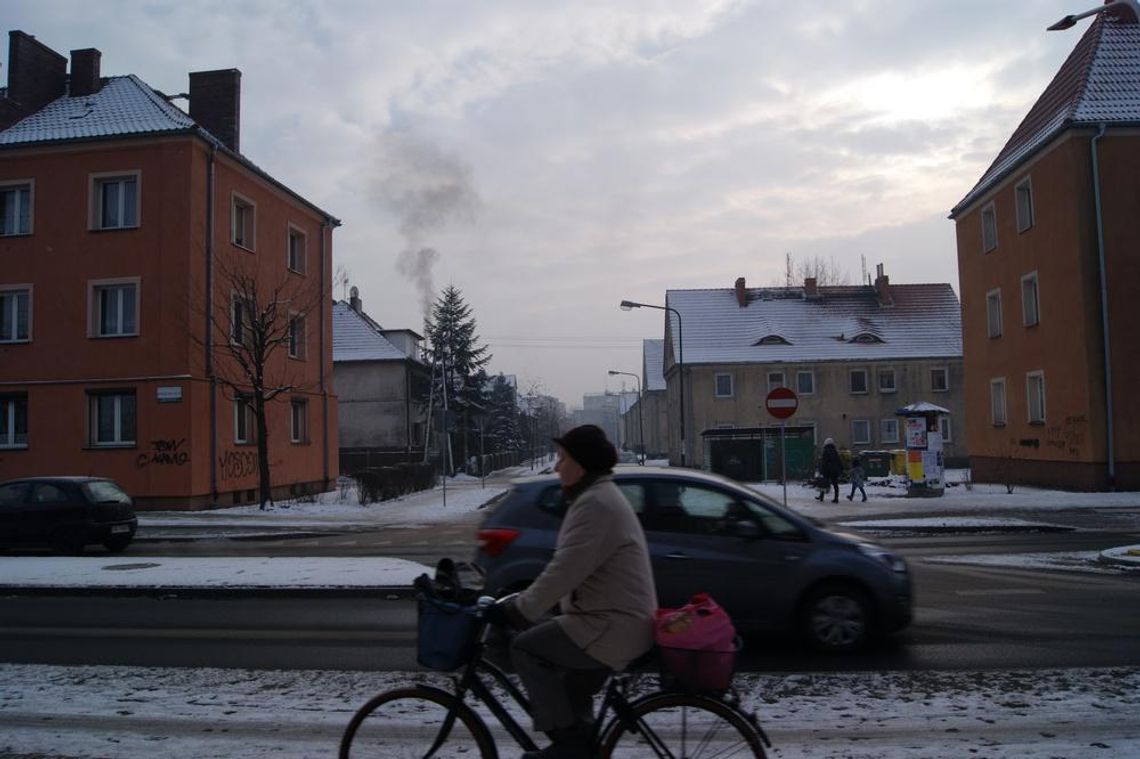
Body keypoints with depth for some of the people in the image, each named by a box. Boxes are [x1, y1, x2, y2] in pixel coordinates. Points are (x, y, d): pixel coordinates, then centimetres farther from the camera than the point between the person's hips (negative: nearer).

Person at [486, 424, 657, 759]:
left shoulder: (595, 503, -19)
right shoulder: (598, 496, 16)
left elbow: (564, 570, -26)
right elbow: (568, 568, 21)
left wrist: (518, 610, -18)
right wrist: (522, 602, 18)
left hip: (612, 625, -11)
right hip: (617, 621, 11)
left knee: (525, 648, -9)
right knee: (572, 693, 20)